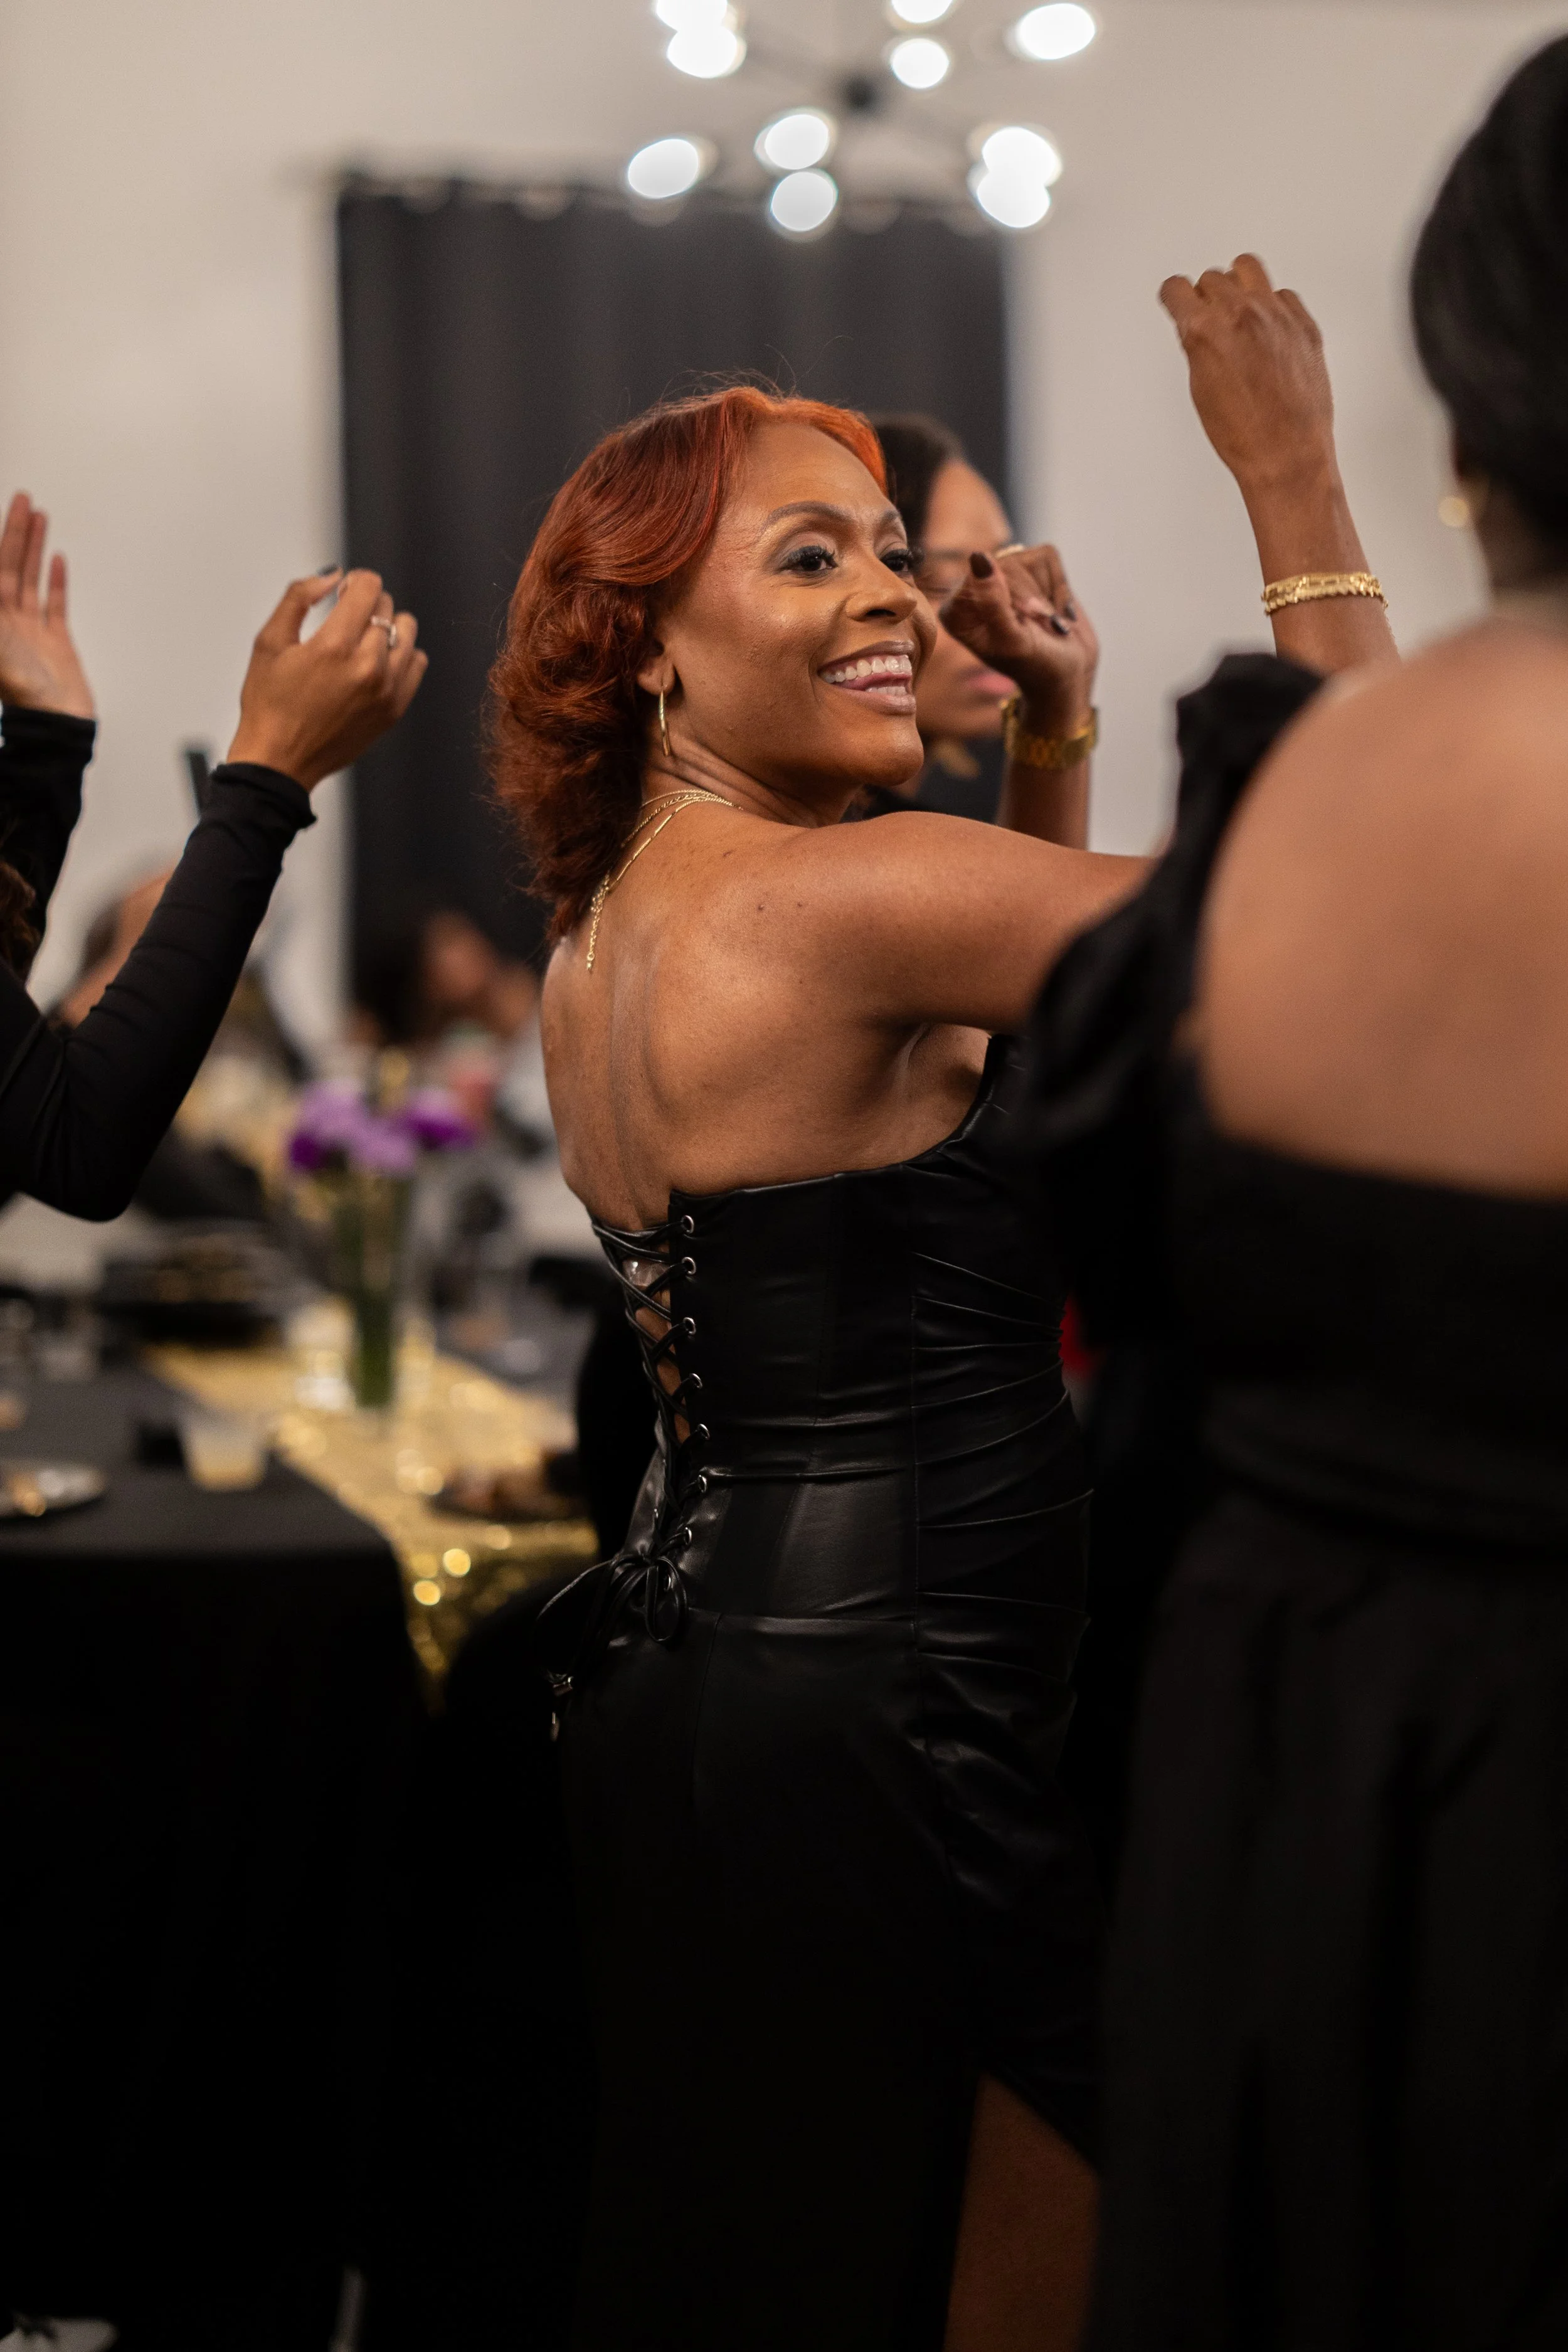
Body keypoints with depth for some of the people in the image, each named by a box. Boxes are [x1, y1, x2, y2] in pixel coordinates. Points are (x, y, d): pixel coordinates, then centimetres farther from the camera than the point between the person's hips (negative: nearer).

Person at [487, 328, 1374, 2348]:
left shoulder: (604, 930, 10)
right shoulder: (832, 895, -18)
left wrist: (1053, 737, 13)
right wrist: (1300, 488, -8)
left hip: (681, 1667, 10)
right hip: (882, 1709, -10)